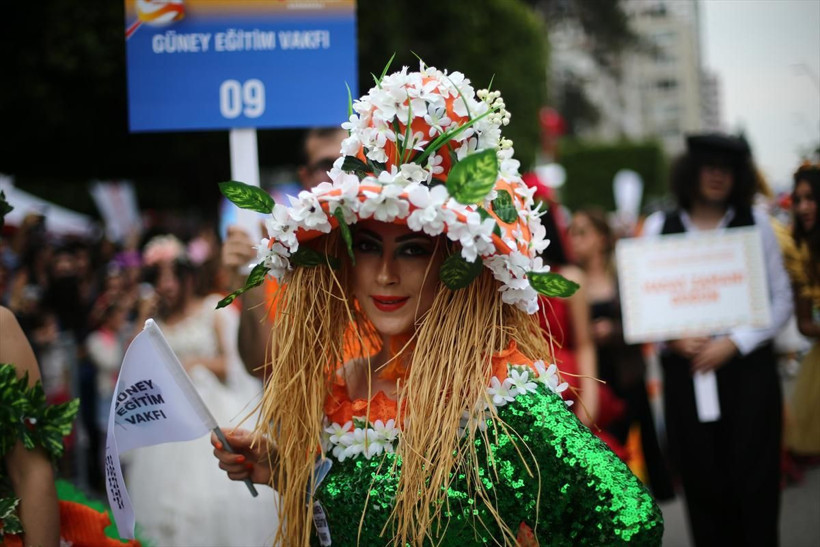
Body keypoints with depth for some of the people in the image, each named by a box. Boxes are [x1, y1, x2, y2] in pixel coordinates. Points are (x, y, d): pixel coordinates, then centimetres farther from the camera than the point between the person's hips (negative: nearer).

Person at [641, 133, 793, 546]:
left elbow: (781, 300, 3)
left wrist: (733, 343, -9)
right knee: (702, 481, 2)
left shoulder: (754, 223, 6)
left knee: (754, 479, -2)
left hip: (747, 368, 0)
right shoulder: (659, 227, 7)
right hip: (685, 369, 1)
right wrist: (674, 339, -10)